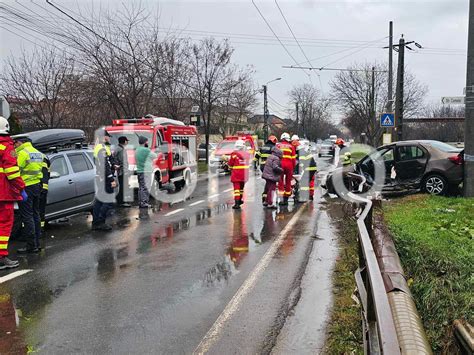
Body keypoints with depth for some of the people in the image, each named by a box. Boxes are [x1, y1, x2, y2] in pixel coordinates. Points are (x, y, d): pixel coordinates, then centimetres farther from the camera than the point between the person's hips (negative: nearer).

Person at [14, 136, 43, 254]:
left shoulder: (22, 153, -13)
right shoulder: (38, 153, 15)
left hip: (26, 187, -9)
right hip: (37, 186, 9)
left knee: (27, 216, -4)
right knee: (35, 215, 14)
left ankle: (31, 246, -2)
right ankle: (37, 244, 19)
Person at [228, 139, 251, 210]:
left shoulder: (234, 154, -13)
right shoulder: (247, 154, 2)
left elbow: (230, 164, -2)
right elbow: (247, 163, 11)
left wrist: (231, 169, 18)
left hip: (236, 175, -5)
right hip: (244, 175, 5)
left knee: (236, 188, -4)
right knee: (241, 188, 21)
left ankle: (237, 203, -10)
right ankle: (240, 200, 37)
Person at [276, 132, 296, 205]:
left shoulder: (278, 145, 8)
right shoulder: (291, 146, 9)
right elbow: (293, 158, 8)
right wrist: (293, 167, 16)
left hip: (280, 164, -1)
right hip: (289, 165, 1)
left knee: (280, 181, 4)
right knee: (288, 182, 11)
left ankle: (282, 199, -3)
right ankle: (286, 199, 16)